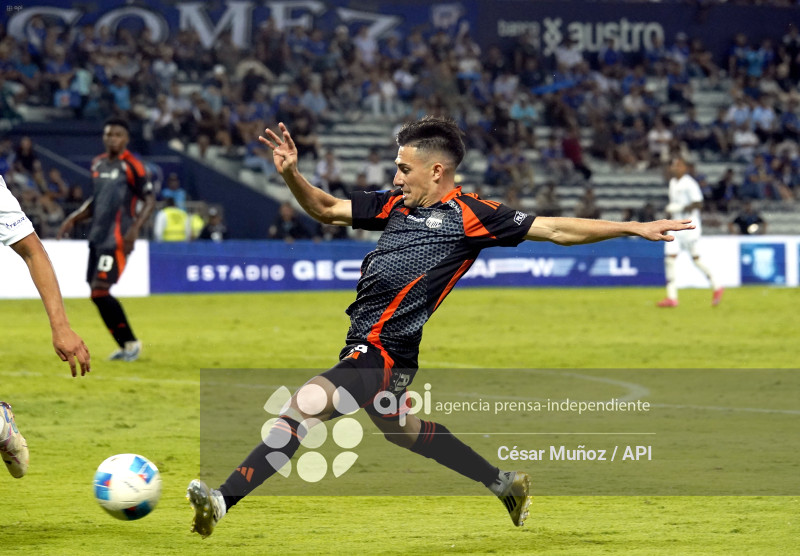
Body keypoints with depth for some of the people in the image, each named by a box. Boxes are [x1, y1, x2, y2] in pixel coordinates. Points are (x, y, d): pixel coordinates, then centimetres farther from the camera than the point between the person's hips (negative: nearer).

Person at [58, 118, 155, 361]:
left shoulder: (131, 166, -8)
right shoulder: (98, 164, 14)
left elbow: (149, 200, -8)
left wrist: (135, 227, -20)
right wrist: (73, 219, 16)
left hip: (117, 238, -8)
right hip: (97, 237, 8)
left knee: (99, 291, -15)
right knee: (98, 294, 5)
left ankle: (130, 343, -2)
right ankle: (126, 346, 15)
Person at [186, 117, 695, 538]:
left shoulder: (470, 216, -7)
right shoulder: (395, 205, 12)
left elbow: (557, 230, -3)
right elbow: (326, 209, 19)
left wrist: (632, 228, -6)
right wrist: (292, 174, 1)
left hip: (383, 354, -9)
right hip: (366, 348, 9)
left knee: (304, 405, -21)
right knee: (402, 430, 28)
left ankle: (225, 500, -23)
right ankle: (505, 483, 42)